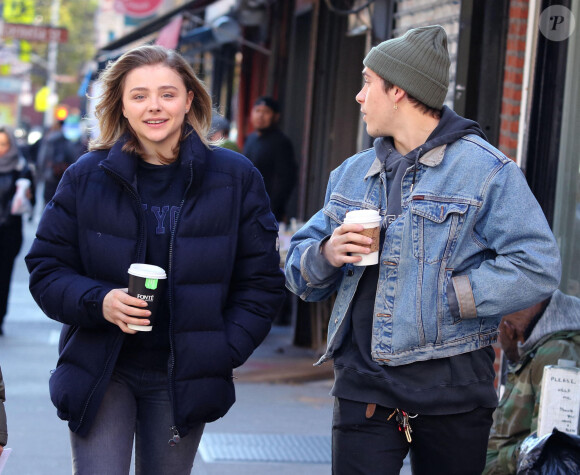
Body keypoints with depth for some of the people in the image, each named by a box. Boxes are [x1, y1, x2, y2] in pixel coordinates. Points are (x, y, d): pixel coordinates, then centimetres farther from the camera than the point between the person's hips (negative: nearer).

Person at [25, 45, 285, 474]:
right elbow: (46, 269, 3)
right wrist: (98, 301, -16)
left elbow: (262, 282, 4)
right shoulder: (87, 177, 0)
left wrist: (225, 352, -6)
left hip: (184, 379, 1)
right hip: (101, 372, 0)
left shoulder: (235, 177, 0)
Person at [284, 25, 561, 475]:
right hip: (363, 386, 4)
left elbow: (537, 267, -13)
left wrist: (442, 297, -14)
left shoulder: (487, 169, -4)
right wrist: (326, 255, -6)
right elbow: (299, 270, 17)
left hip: (452, 388, -3)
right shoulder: (351, 173, 15)